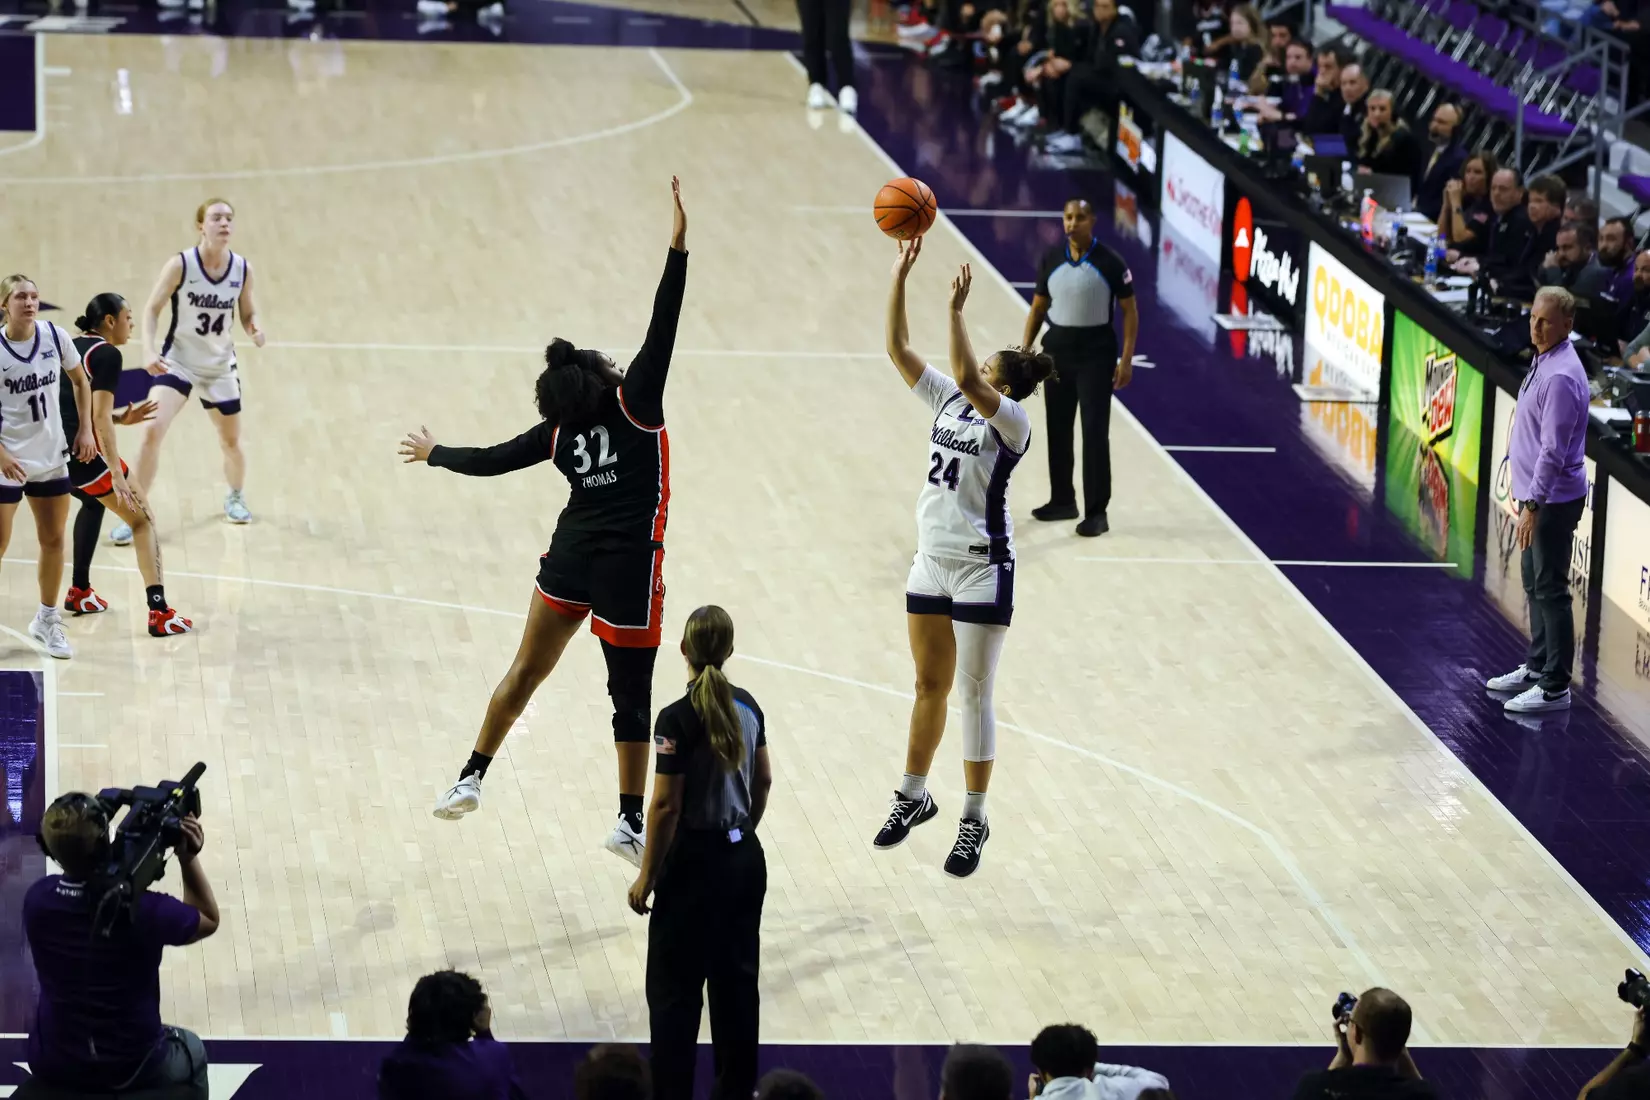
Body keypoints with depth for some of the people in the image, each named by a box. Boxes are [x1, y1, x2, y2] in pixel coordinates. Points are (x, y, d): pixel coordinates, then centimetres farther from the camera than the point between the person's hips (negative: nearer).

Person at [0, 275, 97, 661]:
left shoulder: (55, 337, -5)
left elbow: (80, 382, 12)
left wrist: (85, 429, 5)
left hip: (51, 456, 4)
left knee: (53, 540, 12)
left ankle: (47, 620, 28)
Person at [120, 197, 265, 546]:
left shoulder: (243, 269, -9)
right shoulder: (180, 265, -18)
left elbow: (247, 314, 4)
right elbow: (152, 310, -12)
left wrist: (254, 328, -19)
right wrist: (149, 350, -26)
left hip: (220, 366, 3)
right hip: (178, 360, -3)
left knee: (231, 441, 15)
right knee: (153, 431, -20)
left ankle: (236, 498, 46)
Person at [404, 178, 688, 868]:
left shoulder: (560, 427, 0)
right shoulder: (634, 402, -9)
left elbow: (494, 461, 8)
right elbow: (662, 329, -18)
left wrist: (434, 454, 26)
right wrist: (678, 248, -23)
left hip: (571, 558, 3)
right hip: (629, 563, -3)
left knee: (526, 669, 17)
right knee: (631, 693, 3)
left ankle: (471, 779, 20)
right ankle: (631, 826, 6)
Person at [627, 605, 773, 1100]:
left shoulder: (678, 720, -19)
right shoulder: (746, 706, 1)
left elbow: (666, 806, -17)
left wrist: (647, 877, -9)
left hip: (696, 865, -7)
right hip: (746, 857, 7)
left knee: (674, 989, 2)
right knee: (738, 977, 15)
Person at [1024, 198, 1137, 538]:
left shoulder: (1110, 263, -11)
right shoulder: (1051, 259, 1)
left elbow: (1129, 311, -5)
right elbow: (1038, 308, 10)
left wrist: (1126, 360, -11)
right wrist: (1025, 351, 3)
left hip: (1096, 353, -5)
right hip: (1057, 348, 5)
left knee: (1095, 432, -5)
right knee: (1057, 428, 12)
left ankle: (1097, 512, -1)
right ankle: (1063, 500, 27)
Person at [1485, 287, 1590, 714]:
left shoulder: (1561, 376, -23)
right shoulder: (1543, 362, 8)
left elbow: (1553, 450, -25)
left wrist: (1532, 505, -25)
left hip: (1554, 499, -10)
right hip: (1536, 493, 10)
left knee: (1550, 590, -4)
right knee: (1535, 585, 20)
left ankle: (1554, 687, 1)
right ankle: (1537, 667, 32)